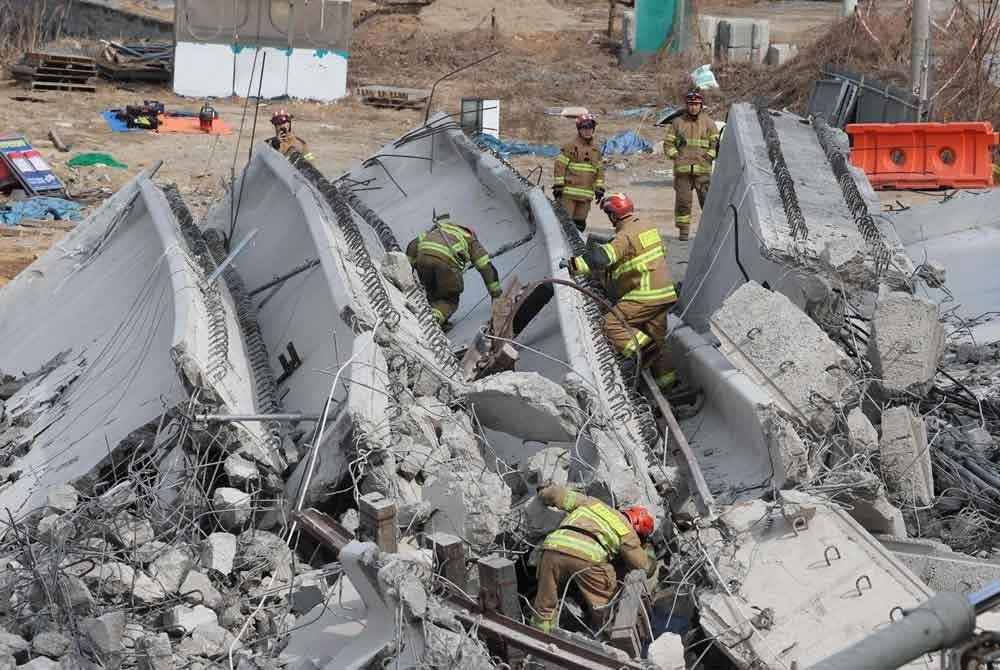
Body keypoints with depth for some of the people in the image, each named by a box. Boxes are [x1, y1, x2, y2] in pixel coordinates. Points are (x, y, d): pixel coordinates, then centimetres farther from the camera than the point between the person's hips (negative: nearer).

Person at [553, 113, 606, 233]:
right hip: (569, 193, -5)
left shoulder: (596, 150, 14)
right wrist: (558, 186, -8)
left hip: (586, 195, 5)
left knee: (580, 223, 9)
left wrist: (599, 188, 14)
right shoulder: (570, 147, -3)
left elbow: (600, 170, 20)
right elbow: (559, 166, -4)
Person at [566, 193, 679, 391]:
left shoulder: (626, 235, -14)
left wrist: (575, 265, -32)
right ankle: (668, 379, 16)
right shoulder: (649, 228, 14)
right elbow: (662, 251, 29)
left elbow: (604, 256, -29)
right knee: (657, 336, 16)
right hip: (664, 293, 9)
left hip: (646, 296, -9)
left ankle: (645, 349, -21)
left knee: (612, 323, -12)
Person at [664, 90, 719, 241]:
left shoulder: (708, 122, 8)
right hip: (682, 170, 1)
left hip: (703, 169, -1)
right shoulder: (677, 122, 9)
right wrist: (676, 156, -1)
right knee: (682, 200, 1)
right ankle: (683, 231, 7)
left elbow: (715, 143, 9)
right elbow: (668, 143, 11)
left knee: (707, 200, -6)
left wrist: (708, 157, -4)